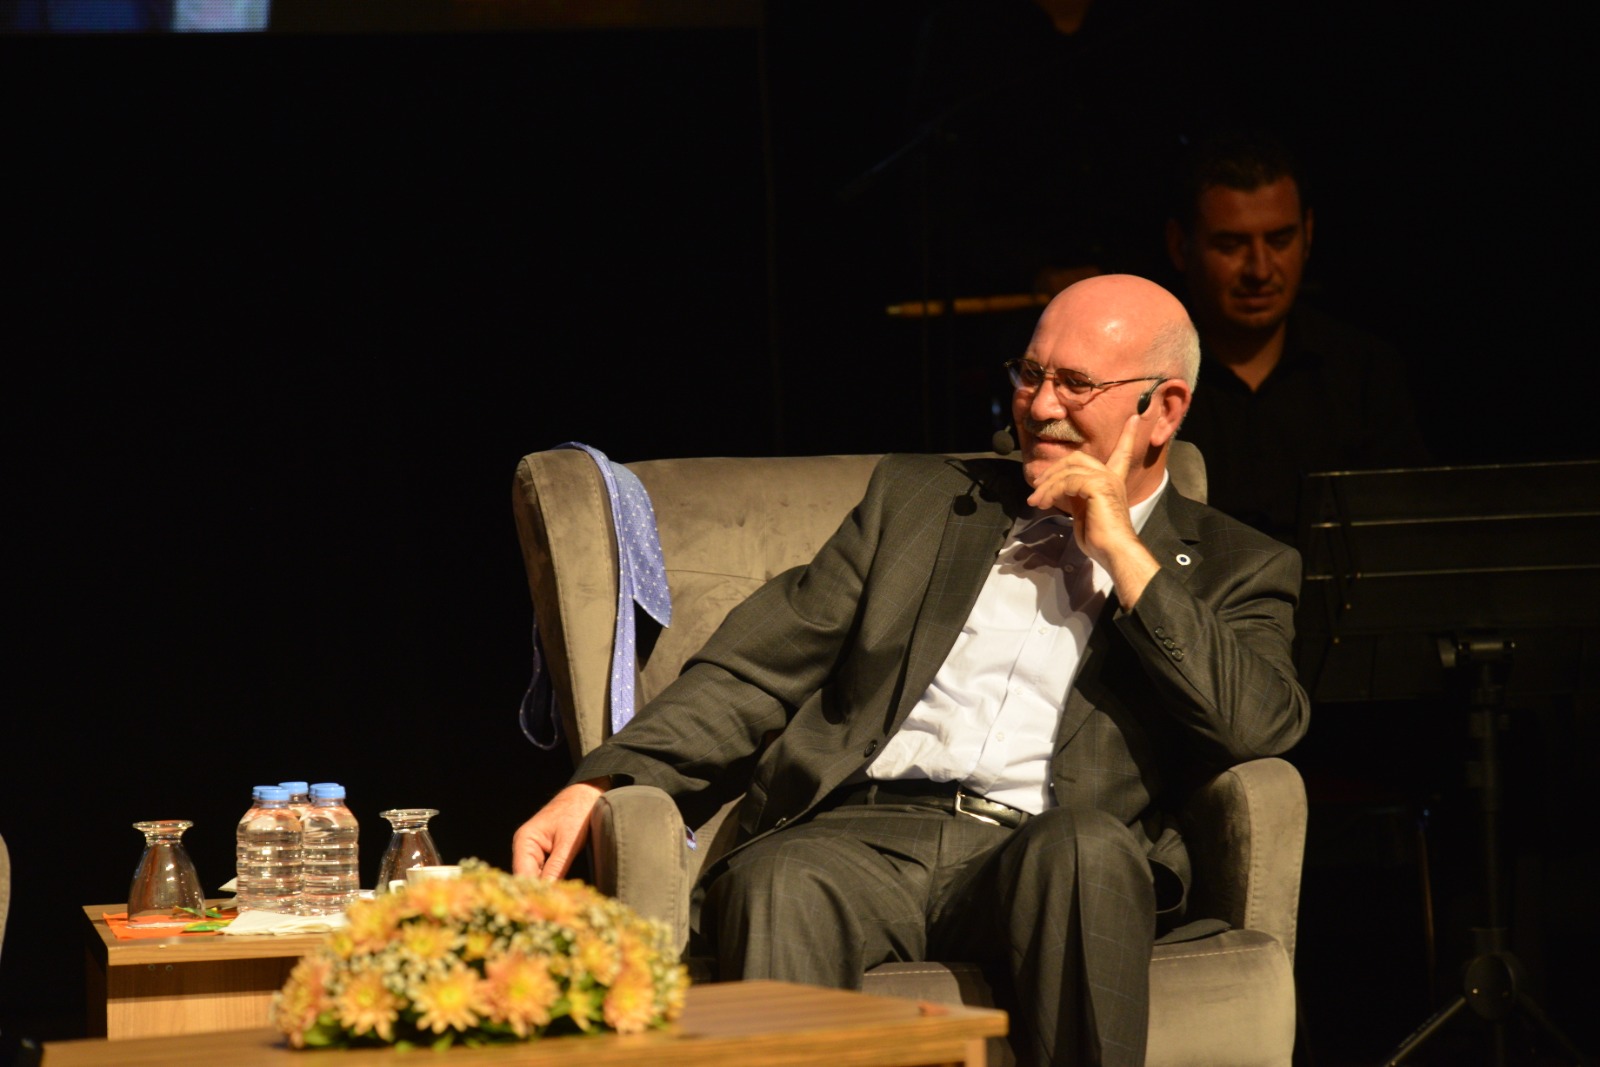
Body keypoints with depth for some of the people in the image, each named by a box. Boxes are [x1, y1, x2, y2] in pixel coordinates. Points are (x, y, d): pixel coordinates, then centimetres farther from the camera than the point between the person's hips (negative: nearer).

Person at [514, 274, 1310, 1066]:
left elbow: (1260, 725, -2)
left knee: (1087, 850, -37)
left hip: (1044, 853, -1)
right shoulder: (917, 498, 24)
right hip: (861, 833, 1)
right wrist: (596, 787, 3)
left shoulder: (1230, 568, 18)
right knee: (777, 885, -34)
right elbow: (756, 671, 17)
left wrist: (1122, 552, 1)